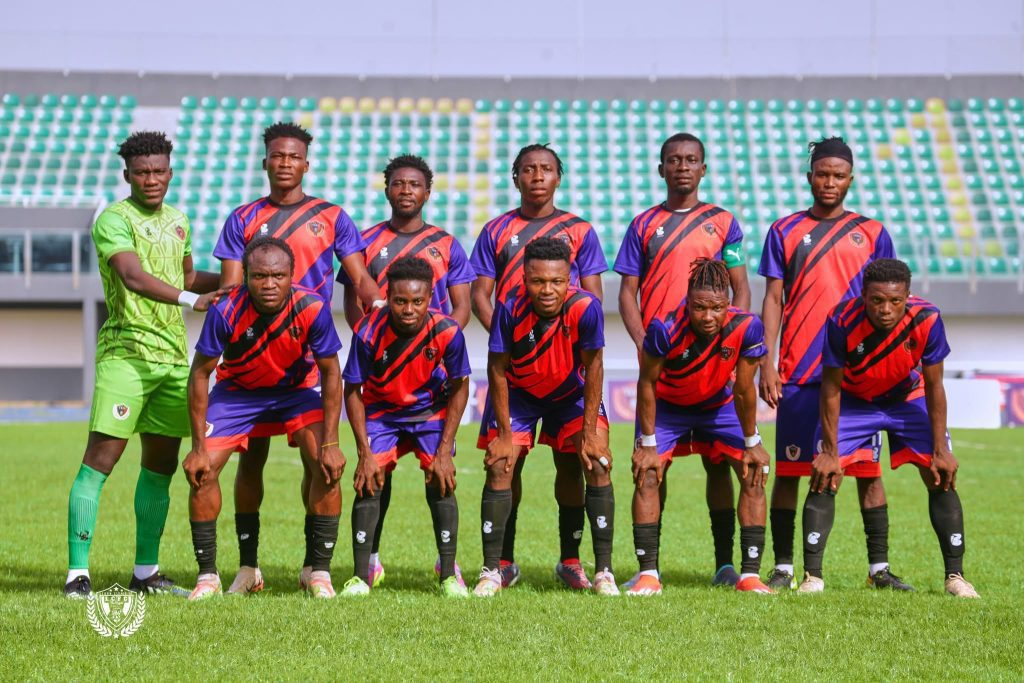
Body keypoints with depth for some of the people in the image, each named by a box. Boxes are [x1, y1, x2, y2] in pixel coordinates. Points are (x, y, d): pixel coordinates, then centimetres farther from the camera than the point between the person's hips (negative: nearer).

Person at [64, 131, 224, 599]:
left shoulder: (178, 221, 15)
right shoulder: (114, 219, -9)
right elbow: (134, 277, -25)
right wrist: (191, 299, -37)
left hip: (173, 356, 7)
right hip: (125, 352, -7)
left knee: (161, 464, 10)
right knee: (101, 459, -10)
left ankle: (146, 571, 20)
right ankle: (77, 574, -10)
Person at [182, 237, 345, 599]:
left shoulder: (312, 308, -29)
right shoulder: (227, 311, -30)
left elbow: (330, 372, -15)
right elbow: (200, 373, -18)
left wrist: (331, 443, -19)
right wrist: (198, 446, -19)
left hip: (297, 388, 0)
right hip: (238, 390, 0)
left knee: (327, 467, -19)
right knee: (202, 470, -13)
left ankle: (319, 572, -5)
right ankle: (207, 576, 1)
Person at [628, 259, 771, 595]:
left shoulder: (746, 327, -32)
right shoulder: (666, 329, -37)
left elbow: (744, 390, -18)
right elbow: (647, 384, -21)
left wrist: (751, 443, -9)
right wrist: (648, 444, -16)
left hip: (718, 405, 2)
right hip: (667, 406, -1)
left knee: (754, 475, -10)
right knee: (647, 475, -15)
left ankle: (750, 574, -5)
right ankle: (648, 574, -8)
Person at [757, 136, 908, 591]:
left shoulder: (872, 234, 9)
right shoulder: (784, 231, 7)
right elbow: (773, 300, 4)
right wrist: (766, 364, -4)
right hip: (798, 374, -1)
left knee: (868, 471, 0)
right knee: (789, 470, 0)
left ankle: (879, 567, 6)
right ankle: (783, 568, 6)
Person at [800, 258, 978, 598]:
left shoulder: (926, 319, -30)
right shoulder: (842, 321, -32)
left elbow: (933, 386, -16)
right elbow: (831, 389, -20)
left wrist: (940, 449, -15)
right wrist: (830, 451, -17)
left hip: (908, 398, 1)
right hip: (853, 401, -1)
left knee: (942, 478, -8)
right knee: (824, 477, -13)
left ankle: (955, 576, 1)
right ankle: (812, 576, -6)